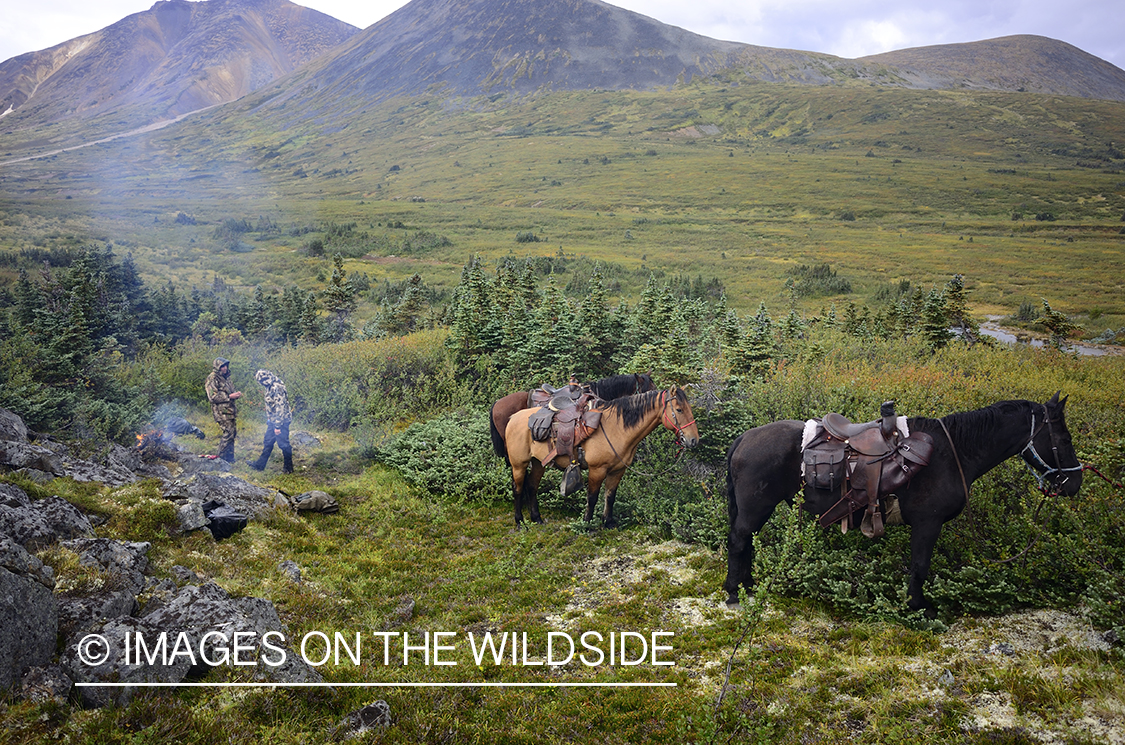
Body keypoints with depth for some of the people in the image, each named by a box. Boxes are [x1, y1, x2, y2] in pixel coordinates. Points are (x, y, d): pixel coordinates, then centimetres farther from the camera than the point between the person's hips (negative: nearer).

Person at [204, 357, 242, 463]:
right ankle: (222, 458, -3)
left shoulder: (225, 377, 17)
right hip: (221, 411, -9)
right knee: (227, 433, -12)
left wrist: (236, 395, 4)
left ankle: (229, 458, 19)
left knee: (232, 433, 10)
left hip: (229, 410, 9)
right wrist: (229, 396, -20)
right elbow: (213, 397, -18)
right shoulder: (212, 379, -10)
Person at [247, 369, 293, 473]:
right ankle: (260, 464, 27)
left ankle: (288, 467, 14)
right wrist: (269, 420, 24)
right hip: (273, 421, 10)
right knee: (267, 442, 17)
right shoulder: (270, 387, 9)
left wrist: (277, 426, -23)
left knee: (283, 444, 1)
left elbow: (280, 407, -25)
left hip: (281, 421, -10)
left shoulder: (277, 387, -23)